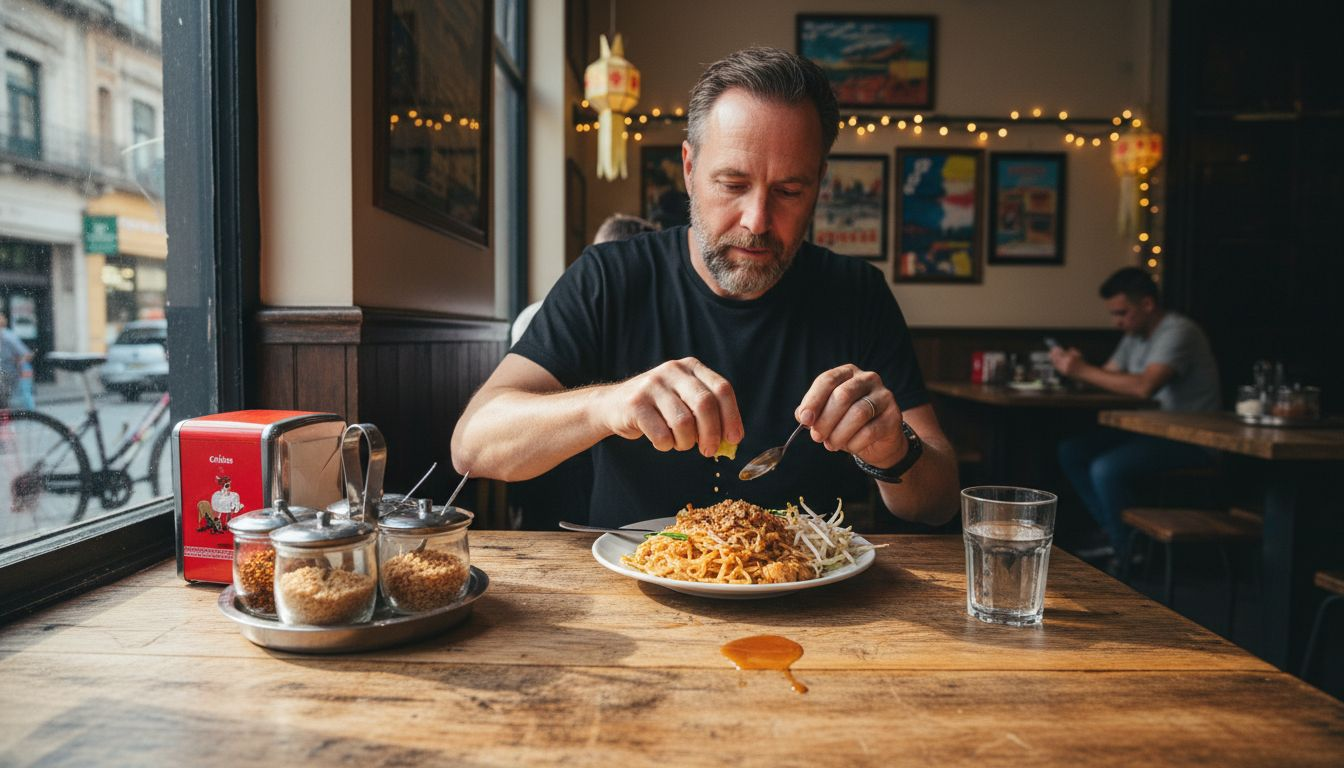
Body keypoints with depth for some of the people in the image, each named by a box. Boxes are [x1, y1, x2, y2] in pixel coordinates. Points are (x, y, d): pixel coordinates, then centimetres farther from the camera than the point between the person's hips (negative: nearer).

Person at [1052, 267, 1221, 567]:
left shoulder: (1178, 332, -17)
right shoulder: (1135, 335, 13)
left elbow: (1144, 386, -32)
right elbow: (1107, 376, 11)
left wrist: (1083, 370, -27)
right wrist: (1073, 366, -10)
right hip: (1154, 430, 10)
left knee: (1106, 469, -29)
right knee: (1071, 451, -1)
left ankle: (1129, 552, -8)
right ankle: (1115, 537, 4)